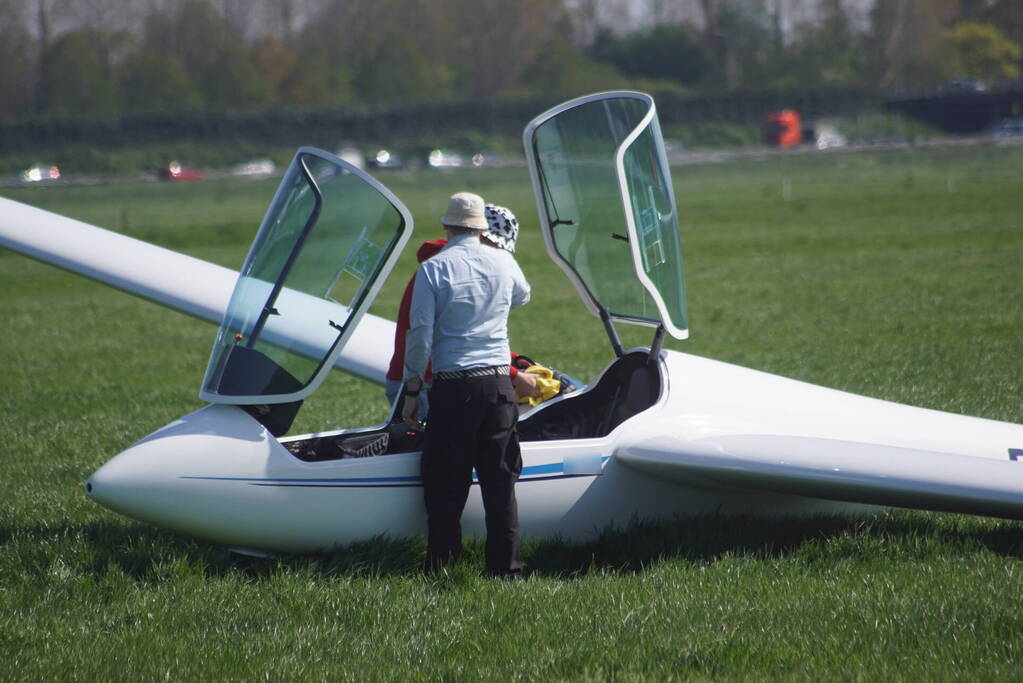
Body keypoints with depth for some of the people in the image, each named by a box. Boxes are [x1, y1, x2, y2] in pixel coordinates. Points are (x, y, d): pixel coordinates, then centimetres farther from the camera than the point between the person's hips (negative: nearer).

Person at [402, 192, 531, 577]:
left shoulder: (433, 269, -5)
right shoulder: (504, 263, 6)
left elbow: (420, 334, -6)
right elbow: (522, 297, 29)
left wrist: (412, 391, 1)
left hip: (453, 387, -3)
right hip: (499, 385, 3)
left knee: (445, 486, 3)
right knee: (500, 482, 8)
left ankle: (441, 569, 4)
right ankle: (505, 569, 8)